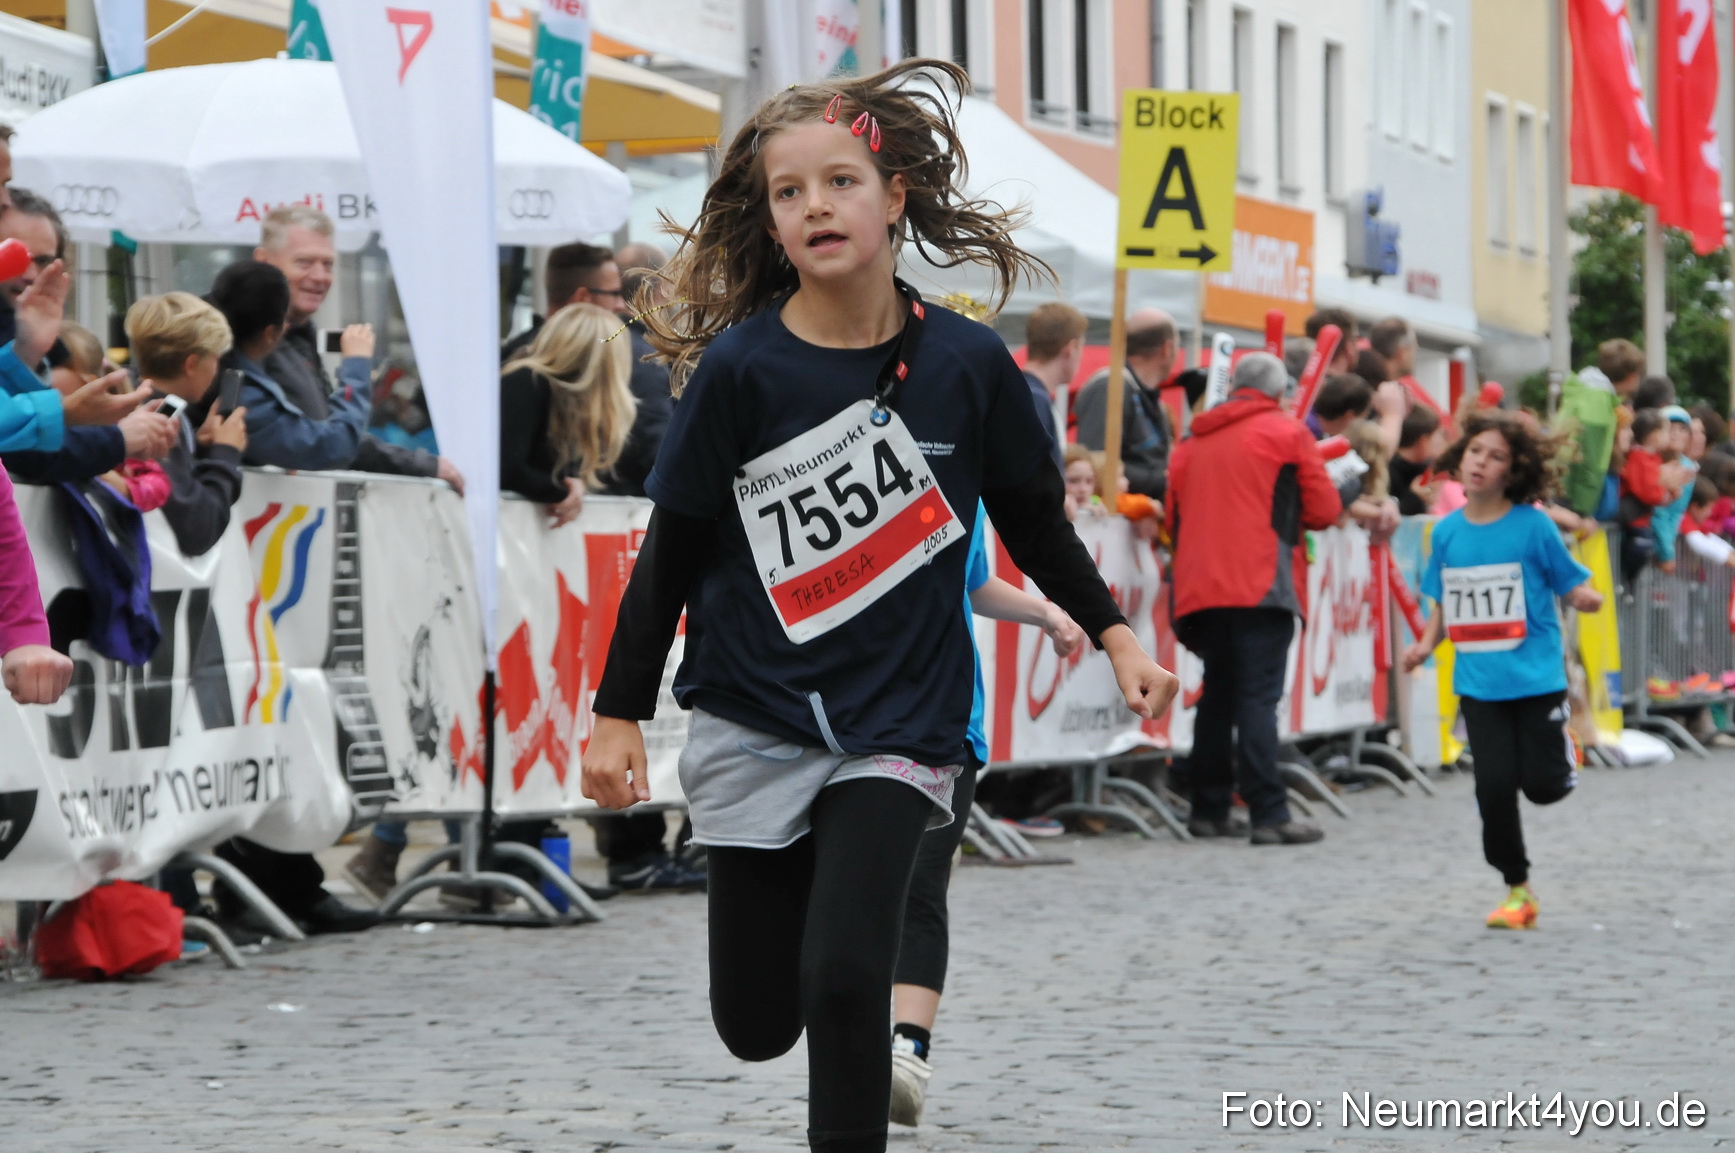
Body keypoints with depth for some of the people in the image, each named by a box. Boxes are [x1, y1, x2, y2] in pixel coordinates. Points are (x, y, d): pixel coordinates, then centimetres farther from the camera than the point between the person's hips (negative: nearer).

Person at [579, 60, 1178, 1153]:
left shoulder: (970, 363, -6)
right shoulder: (742, 368, -10)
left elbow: (1034, 519, 9)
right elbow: (672, 551, -3)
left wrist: (1116, 635, 4)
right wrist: (620, 712, -3)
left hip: (899, 722, 0)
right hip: (755, 720, 1)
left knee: (844, 979, -20)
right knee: (756, 1025, 8)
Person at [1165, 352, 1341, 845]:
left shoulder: (1194, 441, 17)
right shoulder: (1287, 433, 3)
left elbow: (1173, 516, 18)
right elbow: (1325, 510, 4)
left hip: (1199, 585, 5)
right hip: (1260, 583, -5)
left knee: (1218, 694, 13)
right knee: (1258, 696, -9)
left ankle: (1208, 809, 15)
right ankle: (1269, 814, -14)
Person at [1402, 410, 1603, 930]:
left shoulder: (1533, 526, -8)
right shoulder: (1448, 532, 4)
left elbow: (1572, 585, -4)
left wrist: (1586, 598, -26)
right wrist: (1426, 644, -3)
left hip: (1535, 676, -3)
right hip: (1478, 682, 3)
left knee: (1543, 784, -3)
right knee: (1494, 785, -2)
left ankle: (1562, 746, 35)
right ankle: (1517, 890, 15)